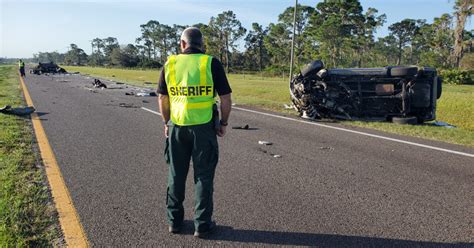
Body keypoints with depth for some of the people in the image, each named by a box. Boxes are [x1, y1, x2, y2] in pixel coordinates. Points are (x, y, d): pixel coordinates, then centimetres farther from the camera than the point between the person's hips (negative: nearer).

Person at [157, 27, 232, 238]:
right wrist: (223, 123, 6)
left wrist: (166, 122, 18)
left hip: (177, 126, 3)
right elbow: (226, 98, -7)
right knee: (203, 176, 8)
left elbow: (162, 98, 7)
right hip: (203, 126, -2)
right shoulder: (211, 63, -6)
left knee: (176, 174, 16)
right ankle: (202, 225, 16)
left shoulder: (170, 63, 2)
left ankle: (174, 221, 26)